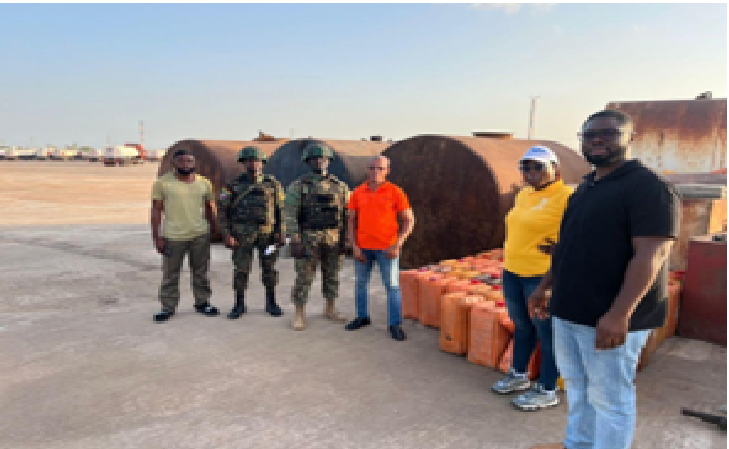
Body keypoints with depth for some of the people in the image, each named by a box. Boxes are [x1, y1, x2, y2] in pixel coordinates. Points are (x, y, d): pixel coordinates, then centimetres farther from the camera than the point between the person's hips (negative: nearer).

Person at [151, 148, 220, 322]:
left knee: (201, 272, 12)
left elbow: (211, 209, 14)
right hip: (173, 236, -2)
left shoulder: (204, 183, 7)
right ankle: (168, 307, 16)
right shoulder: (163, 183, -1)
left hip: (200, 235, 3)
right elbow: (156, 211, -1)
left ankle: (202, 302, 25)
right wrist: (157, 237, -5)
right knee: (170, 274, 4)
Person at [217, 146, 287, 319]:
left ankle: (271, 303, 19)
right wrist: (227, 235, -8)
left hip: (268, 233, 1)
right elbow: (223, 210, -1)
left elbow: (280, 209, 3)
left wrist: (281, 233, -4)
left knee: (269, 269, 6)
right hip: (243, 234, 0)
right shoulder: (234, 185, -2)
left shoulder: (272, 184, 0)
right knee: (241, 270, 1)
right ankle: (239, 305, 15)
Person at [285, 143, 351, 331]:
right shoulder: (298, 186, -5)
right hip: (308, 239, -3)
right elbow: (290, 214, -8)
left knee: (332, 275, 11)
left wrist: (347, 238, 1)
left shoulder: (340, 186, 3)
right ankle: (299, 315, 10)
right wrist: (295, 240, -16)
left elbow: (347, 214, 6)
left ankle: (330, 310, 26)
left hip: (334, 239, 3)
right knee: (304, 278, 0)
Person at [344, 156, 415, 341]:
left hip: (386, 249, -3)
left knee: (392, 286, -1)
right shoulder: (358, 192, 1)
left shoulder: (395, 192, -8)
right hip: (363, 247, 4)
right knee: (360, 283, 14)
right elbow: (352, 221, 7)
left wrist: (397, 245, -14)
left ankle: (395, 324, 10)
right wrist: (354, 246, -3)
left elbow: (409, 220, -5)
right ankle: (362, 317, 31)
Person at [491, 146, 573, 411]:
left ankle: (547, 391, 16)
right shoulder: (523, 195, 13)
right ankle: (519, 375, 38)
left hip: (542, 276, -8)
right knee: (522, 327, 21)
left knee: (546, 332, 3)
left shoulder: (566, 196, -13)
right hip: (512, 272, 8)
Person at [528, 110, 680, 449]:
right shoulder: (586, 188, 14)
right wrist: (544, 288, 19)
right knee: (577, 387, 20)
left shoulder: (648, 187, -13)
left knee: (608, 397, 4)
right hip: (569, 310, 9)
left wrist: (619, 313, -27)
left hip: (610, 317, -8)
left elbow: (651, 255, -21)